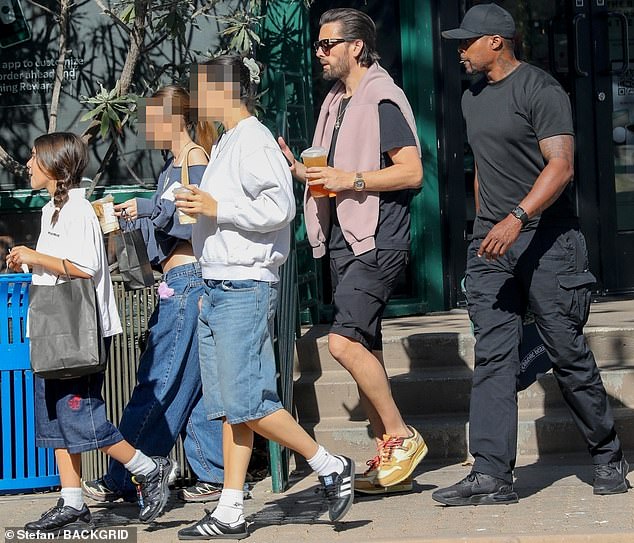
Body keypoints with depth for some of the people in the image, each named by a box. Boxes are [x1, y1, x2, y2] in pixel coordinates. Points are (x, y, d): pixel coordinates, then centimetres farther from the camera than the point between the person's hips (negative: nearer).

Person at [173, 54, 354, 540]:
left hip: (245, 288, -10)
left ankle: (331, 468, 1)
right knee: (229, 407, 8)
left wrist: (216, 208, -18)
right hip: (218, 287, 10)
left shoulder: (254, 140, -11)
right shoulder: (227, 144, 19)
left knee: (248, 402, -11)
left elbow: (280, 206, -21)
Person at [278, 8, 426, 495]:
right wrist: (299, 170, 8)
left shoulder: (382, 99, -9)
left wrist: (352, 180, -20)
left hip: (377, 241, -9)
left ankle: (401, 436, -6)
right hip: (344, 240, 9)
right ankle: (390, 457, 13)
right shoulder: (336, 103, 19)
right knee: (364, 348, 8)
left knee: (344, 341, -19)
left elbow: (411, 172, -16)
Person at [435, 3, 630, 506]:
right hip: (491, 242, 7)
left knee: (568, 352, -1)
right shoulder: (473, 97, 16)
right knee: (492, 356, -2)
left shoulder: (539, 89, -10)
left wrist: (517, 218, -29)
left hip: (546, 239, -7)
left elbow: (561, 165, -19)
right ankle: (492, 475, -5)